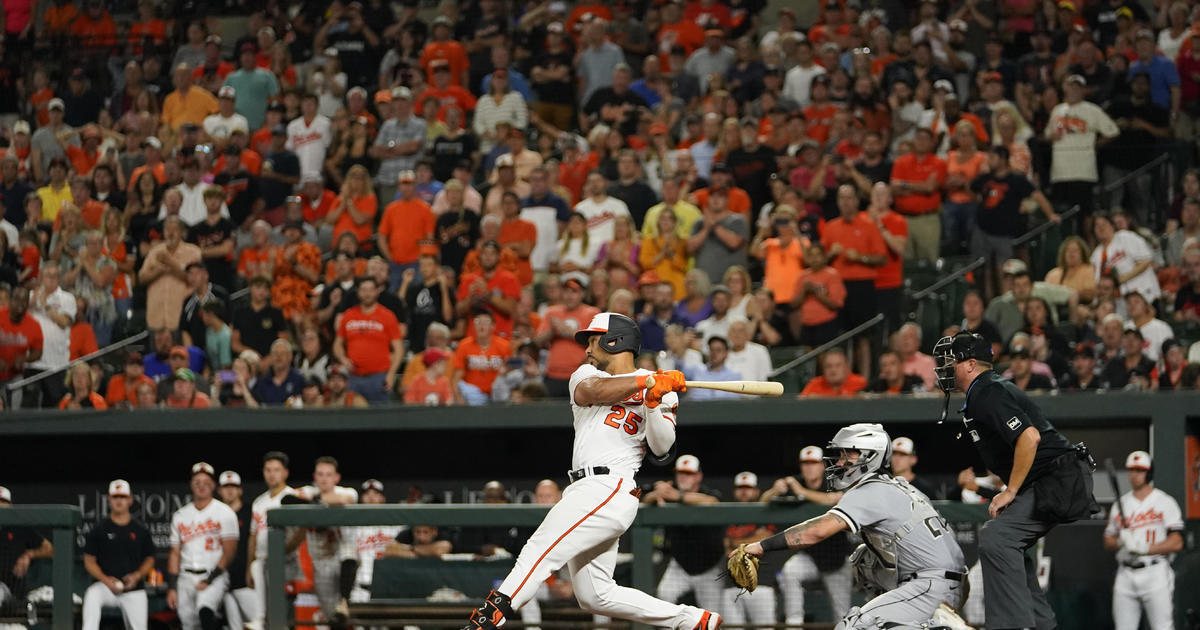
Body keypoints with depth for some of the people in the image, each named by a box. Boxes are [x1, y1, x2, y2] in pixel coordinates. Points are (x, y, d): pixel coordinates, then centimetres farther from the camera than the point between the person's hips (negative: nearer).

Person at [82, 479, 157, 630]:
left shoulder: (141, 531, 6)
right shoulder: (99, 530, 2)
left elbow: (149, 560, 13)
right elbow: (89, 561, 3)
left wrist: (137, 576, -7)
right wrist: (105, 579, -14)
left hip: (134, 590, 2)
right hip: (106, 586, -2)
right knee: (92, 595, -34)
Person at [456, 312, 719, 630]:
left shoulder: (662, 391, 6)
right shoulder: (585, 374, 20)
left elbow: (661, 450, -4)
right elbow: (591, 391, -6)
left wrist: (654, 402, -18)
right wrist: (647, 381, -14)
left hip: (610, 488, -7)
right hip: (586, 491, 7)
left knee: (538, 553, -20)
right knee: (595, 596, 5)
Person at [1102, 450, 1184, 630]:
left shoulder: (1165, 502, 0)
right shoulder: (1120, 505, 15)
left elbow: (1177, 543, -9)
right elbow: (1108, 541, 17)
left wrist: (1144, 549, -19)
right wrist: (1121, 541, -7)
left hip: (1156, 574, -5)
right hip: (1126, 574, 5)